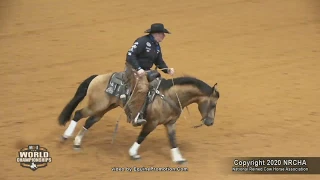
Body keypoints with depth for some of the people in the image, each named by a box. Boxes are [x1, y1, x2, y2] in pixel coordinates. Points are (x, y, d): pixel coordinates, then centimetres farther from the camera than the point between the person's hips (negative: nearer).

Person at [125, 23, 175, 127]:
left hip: (146, 71, 10)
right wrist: (138, 69, -30)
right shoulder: (142, 41, -16)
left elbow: (159, 62, 19)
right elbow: (130, 55, -23)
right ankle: (134, 116, -25)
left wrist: (167, 70, 0)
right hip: (133, 68, -10)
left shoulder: (157, 46, 12)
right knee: (142, 88, -31)